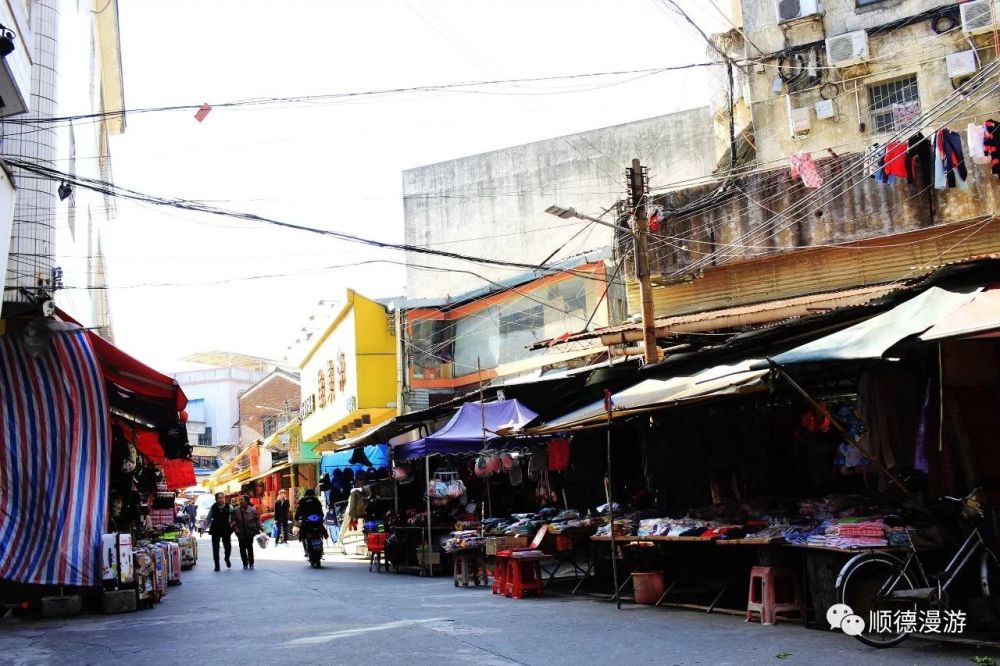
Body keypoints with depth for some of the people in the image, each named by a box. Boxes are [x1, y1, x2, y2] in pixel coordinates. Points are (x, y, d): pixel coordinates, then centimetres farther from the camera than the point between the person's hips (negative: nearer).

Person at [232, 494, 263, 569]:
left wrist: (260, 528, -6)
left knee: (249, 548, 2)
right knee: (242, 549, 3)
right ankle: (245, 564, 14)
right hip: (241, 532, 2)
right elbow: (233, 520, 2)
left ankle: (251, 563, 14)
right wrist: (235, 528, -10)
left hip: (250, 532, -2)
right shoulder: (236, 510, -4)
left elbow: (257, 520, -1)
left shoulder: (252, 510, -8)